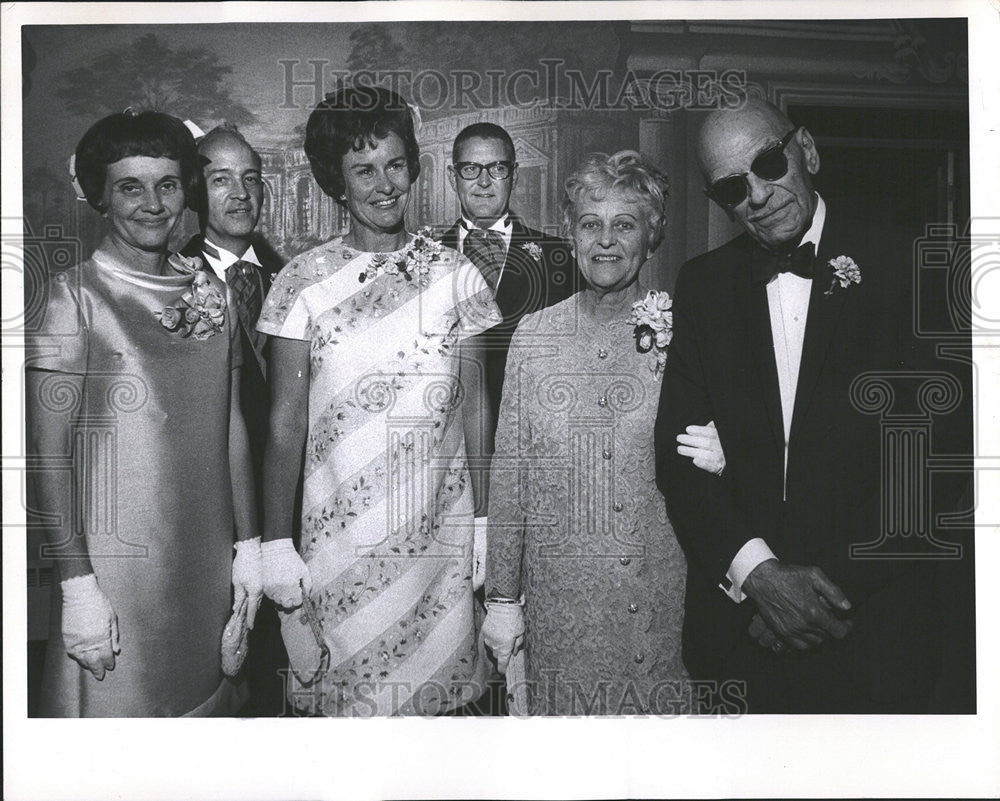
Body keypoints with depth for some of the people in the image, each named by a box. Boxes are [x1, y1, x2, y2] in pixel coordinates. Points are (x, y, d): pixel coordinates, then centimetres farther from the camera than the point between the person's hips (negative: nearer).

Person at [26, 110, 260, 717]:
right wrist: (78, 585, -15)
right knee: (117, 706, 4)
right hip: (116, 568, -5)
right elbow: (49, 453, -11)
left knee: (208, 696, 15)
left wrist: (249, 544, 10)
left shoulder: (210, 292, 8)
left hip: (209, 565, 5)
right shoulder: (73, 296, -9)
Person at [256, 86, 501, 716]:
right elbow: (286, 422, -2)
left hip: (439, 531, 1)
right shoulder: (305, 281, -2)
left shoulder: (455, 276, 2)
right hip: (339, 535, -1)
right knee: (342, 693, 7)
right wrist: (277, 544, -5)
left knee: (436, 688, 9)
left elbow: (475, 409, 5)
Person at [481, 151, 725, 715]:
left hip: (663, 592, 0)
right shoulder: (534, 335, 3)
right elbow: (509, 474, 4)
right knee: (566, 709, 5)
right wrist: (502, 597, 3)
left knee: (664, 708, 5)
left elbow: (716, 446, 11)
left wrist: (717, 461, -14)